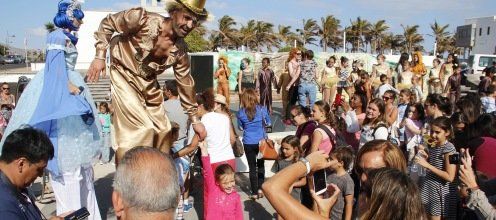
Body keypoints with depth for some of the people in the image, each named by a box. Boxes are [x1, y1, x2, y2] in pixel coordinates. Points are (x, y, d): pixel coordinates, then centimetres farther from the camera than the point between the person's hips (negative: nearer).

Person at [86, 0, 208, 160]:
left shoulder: (180, 49, -10)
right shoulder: (142, 19, -25)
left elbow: (185, 82, -1)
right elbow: (107, 23, -11)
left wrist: (195, 119, 3)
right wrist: (100, 56, -18)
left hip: (148, 83, 6)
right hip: (124, 76, -5)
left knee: (162, 130, 11)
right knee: (141, 129, -16)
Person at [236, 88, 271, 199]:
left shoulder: (240, 113, -8)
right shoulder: (262, 109, -8)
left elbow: (241, 127, 5)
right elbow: (268, 123, 5)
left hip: (248, 143, 0)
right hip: (261, 141, 1)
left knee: (252, 167, 9)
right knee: (260, 165, 18)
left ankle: (255, 193, 14)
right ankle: (260, 189, 16)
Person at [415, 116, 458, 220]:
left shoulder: (449, 149, -15)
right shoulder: (433, 146, 8)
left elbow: (450, 177, -20)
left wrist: (427, 165, -22)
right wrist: (426, 157, 0)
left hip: (441, 192, -7)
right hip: (429, 188, 7)